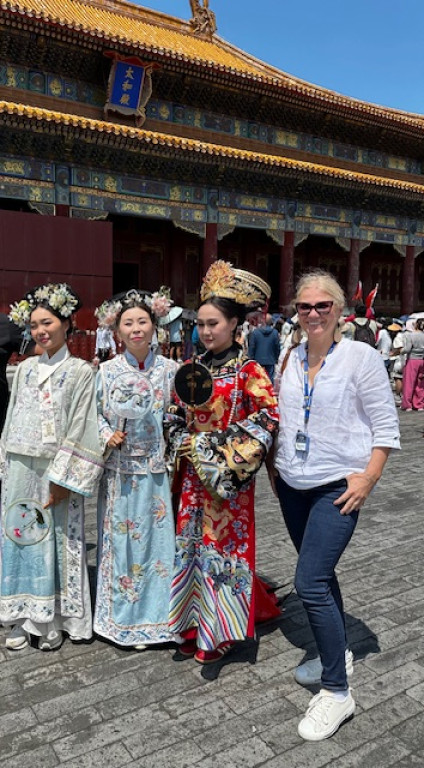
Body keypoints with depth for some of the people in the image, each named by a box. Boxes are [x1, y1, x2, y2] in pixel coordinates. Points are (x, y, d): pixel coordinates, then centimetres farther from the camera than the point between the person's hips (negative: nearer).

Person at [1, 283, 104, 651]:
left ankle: (53, 620, 20)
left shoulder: (81, 371, -6)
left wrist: (63, 479, -15)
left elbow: (79, 429, -11)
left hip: (56, 471, -5)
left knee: (55, 542, 3)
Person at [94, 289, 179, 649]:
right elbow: (95, 414, 6)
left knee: (158, 537, 6)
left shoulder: (170, 369, 0)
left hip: (157, 469, 0)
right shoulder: (107, 370, 0)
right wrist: (108, 436, -11)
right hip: (120, 469, 0)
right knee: (122, 538, 7)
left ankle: (157, 615, 24)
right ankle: (126, 620, 24)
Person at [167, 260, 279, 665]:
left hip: (228, 476, -5)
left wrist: (219, 449, -17)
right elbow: (176, 415, 13)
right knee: (192, 544, 12)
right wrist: (183, 443, -6)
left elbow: (266, 419, -17)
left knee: (224, 545, 4)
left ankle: (220, 631, 21)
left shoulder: (248, 371, -10)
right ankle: (194, 625, 28)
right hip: (193, 473, 6)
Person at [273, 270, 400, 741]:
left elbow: (385, 426, -8)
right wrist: (277, 466, 11)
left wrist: (368, 478, -15)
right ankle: (337, 655, 39)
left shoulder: (361, 356, -10)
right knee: (320, 575, 18)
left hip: (337, 488, -6)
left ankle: (337, 692, 6)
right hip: (293, 486, 6)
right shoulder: (290, 358, 5)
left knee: (310, 583, -11)